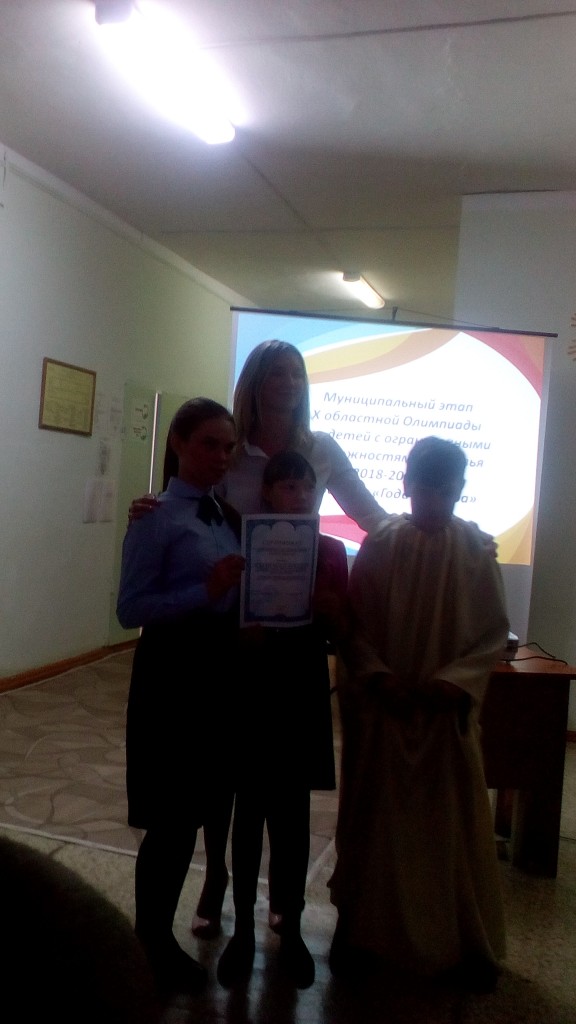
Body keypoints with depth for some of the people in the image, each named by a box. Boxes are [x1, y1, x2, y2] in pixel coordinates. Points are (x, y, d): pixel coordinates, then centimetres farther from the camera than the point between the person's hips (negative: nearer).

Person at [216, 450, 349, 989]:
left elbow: (339, 633, 1)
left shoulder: (331, 551, 0)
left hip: (304, 692, 1)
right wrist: (246, 633, -22)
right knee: (249, 813, 11)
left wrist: (320, 602, -18)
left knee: (293, 815, 12)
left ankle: (290, 930, 30)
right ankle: (243, 930, 28)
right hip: (252, 690, -1)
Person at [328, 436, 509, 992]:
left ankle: (466, 940, 28)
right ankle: (360, 924, 30)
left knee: (455, 821, 9)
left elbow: (494, 631, -1)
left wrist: (454, 680, -14)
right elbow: (353, 624, -2)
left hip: (448, 709, 0)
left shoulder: (476, 550, -3)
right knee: (374, 816, 11)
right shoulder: (379, 545, -4)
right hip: (380, 706, 0)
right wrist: (376, 676, -15)